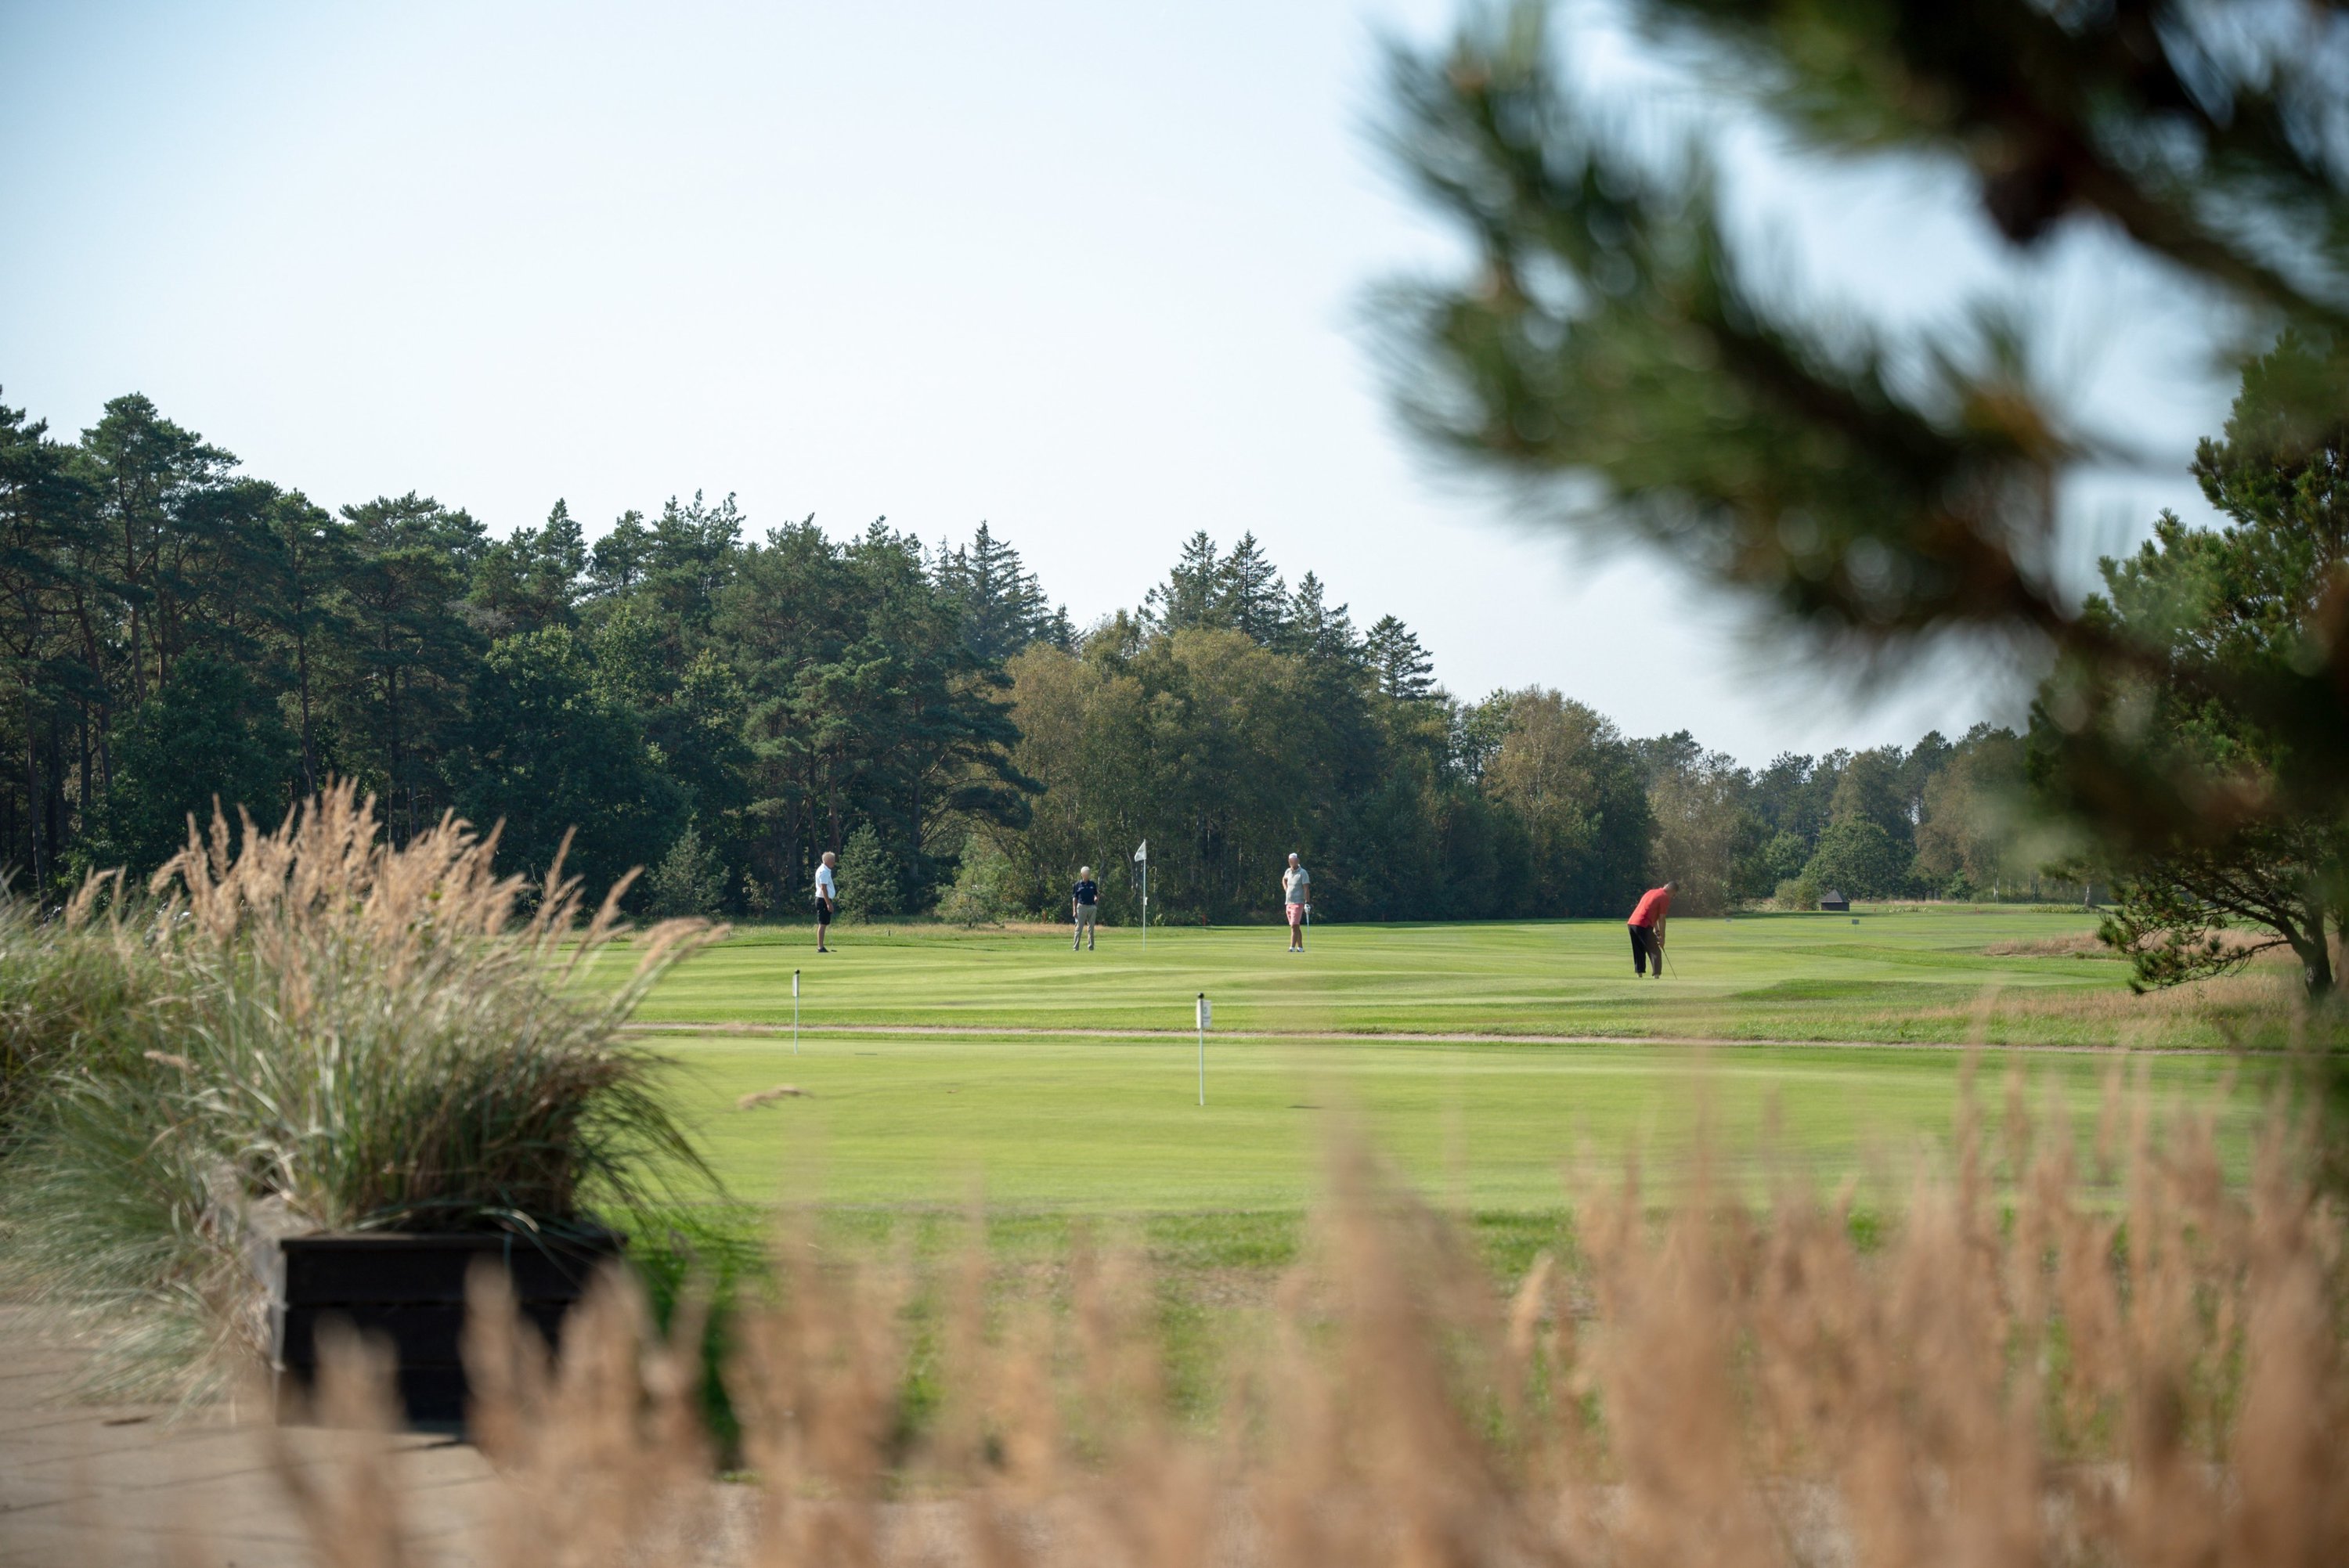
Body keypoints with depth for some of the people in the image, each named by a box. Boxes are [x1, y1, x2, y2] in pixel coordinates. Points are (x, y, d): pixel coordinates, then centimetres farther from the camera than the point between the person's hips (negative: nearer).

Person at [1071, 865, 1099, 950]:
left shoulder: (1093, 884, 11)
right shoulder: (1078, 885, 3)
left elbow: (1097, 895, 18)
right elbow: (1074, 898, 2)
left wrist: (1097, 898, -7)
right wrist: (1074, 910, -5)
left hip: (1092, 907, 3)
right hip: (1082, 907, -3)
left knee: (1091, 928, 6)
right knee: (1079, 928, -4)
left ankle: (1090, 946, 11)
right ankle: (1075, 947, -3)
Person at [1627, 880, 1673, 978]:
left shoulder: (1651, 892, 23)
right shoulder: (1665, 897, -3)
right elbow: (1661, 919, -5)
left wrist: (1656, 929, 30)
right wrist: (1662, 938, 0)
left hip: (1632, 922, 8)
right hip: (1643, 925, -8)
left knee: (1639, 952, 16)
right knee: (1655, 952, -1)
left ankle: (1639, 974, 15)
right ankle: (1656, 975, -7)